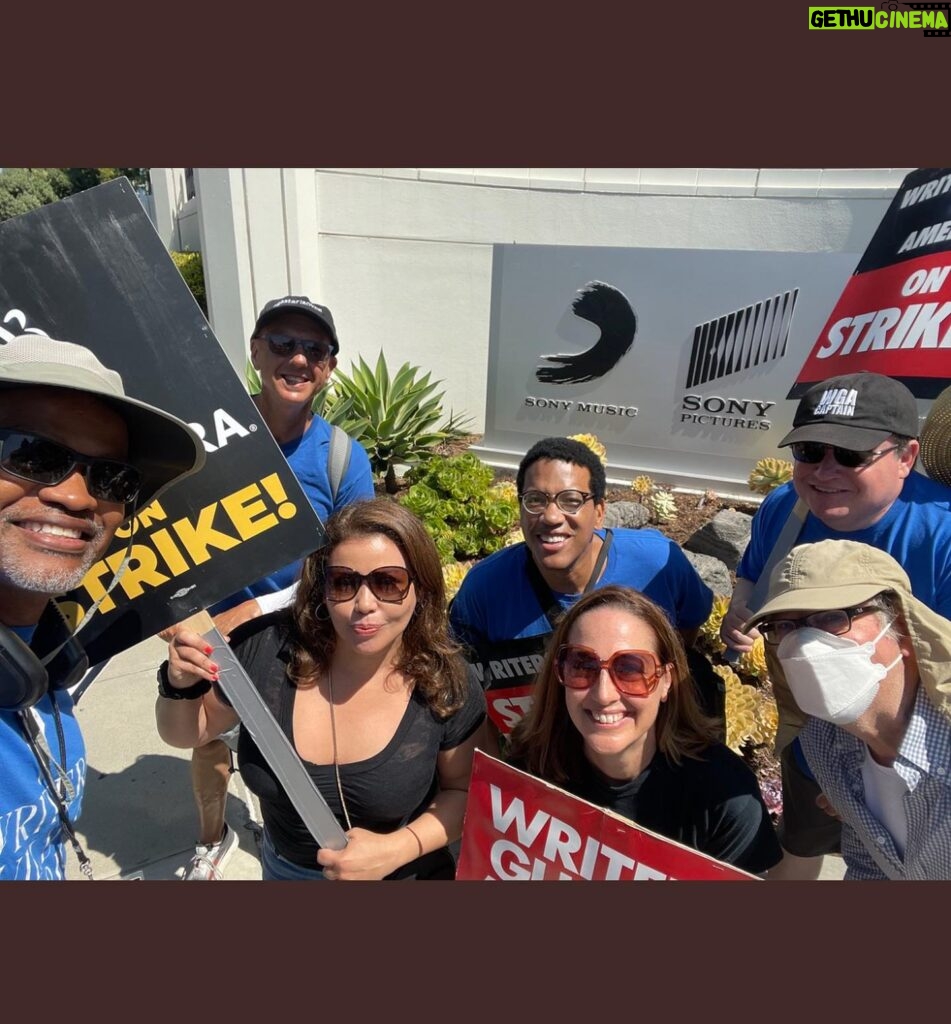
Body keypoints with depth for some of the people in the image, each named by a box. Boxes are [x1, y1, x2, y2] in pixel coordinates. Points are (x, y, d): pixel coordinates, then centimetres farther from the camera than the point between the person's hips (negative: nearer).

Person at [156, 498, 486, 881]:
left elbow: (465, 792, -10)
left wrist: (397, 848, -25)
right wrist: (181, 686, -26)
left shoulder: (448, 686, -26)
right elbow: (185, 734, -6)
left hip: (404, 872, -2)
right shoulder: (266, 649, -23)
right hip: (283, 865, 3)